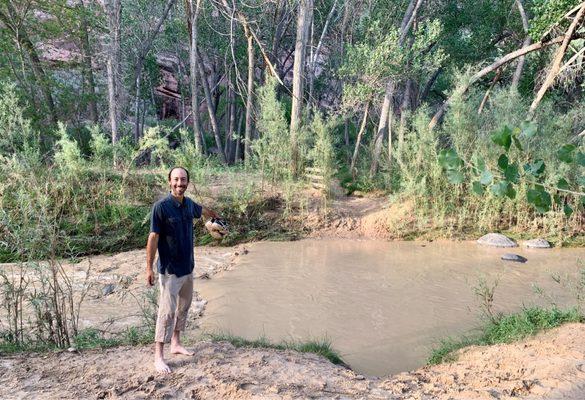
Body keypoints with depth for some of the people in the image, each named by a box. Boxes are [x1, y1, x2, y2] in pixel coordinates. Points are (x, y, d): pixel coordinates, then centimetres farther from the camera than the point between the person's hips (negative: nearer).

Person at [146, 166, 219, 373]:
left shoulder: (189, 204, 2)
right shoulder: (161, 206, -17)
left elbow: (201, 210, 27)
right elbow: (153, 237, -16)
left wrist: (213, 214, 47)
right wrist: (149, 268, -16)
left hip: (188, 267, 7)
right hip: (170, 270, -7)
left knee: (183, 307, 17)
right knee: (167, 311, -4)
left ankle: (176, 343, 32)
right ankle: (158, 356, 7)